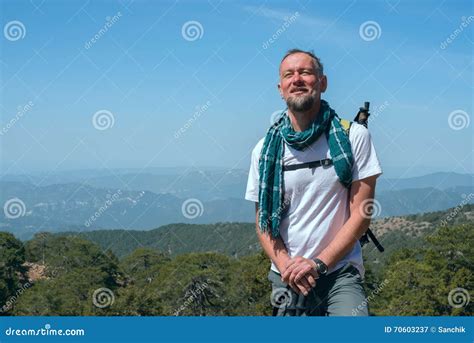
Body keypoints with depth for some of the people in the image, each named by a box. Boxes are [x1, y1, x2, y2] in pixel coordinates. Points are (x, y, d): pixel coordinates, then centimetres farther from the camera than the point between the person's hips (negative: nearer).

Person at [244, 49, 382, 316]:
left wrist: (319, 263, -13)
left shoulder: (353, 137, -4)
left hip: (341, 271, -3)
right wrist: (286, 265, -10)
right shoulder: (266, 149, 4)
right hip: (287, 277, 3)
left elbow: (361, 214, -6)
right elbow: (263, 221, 7)